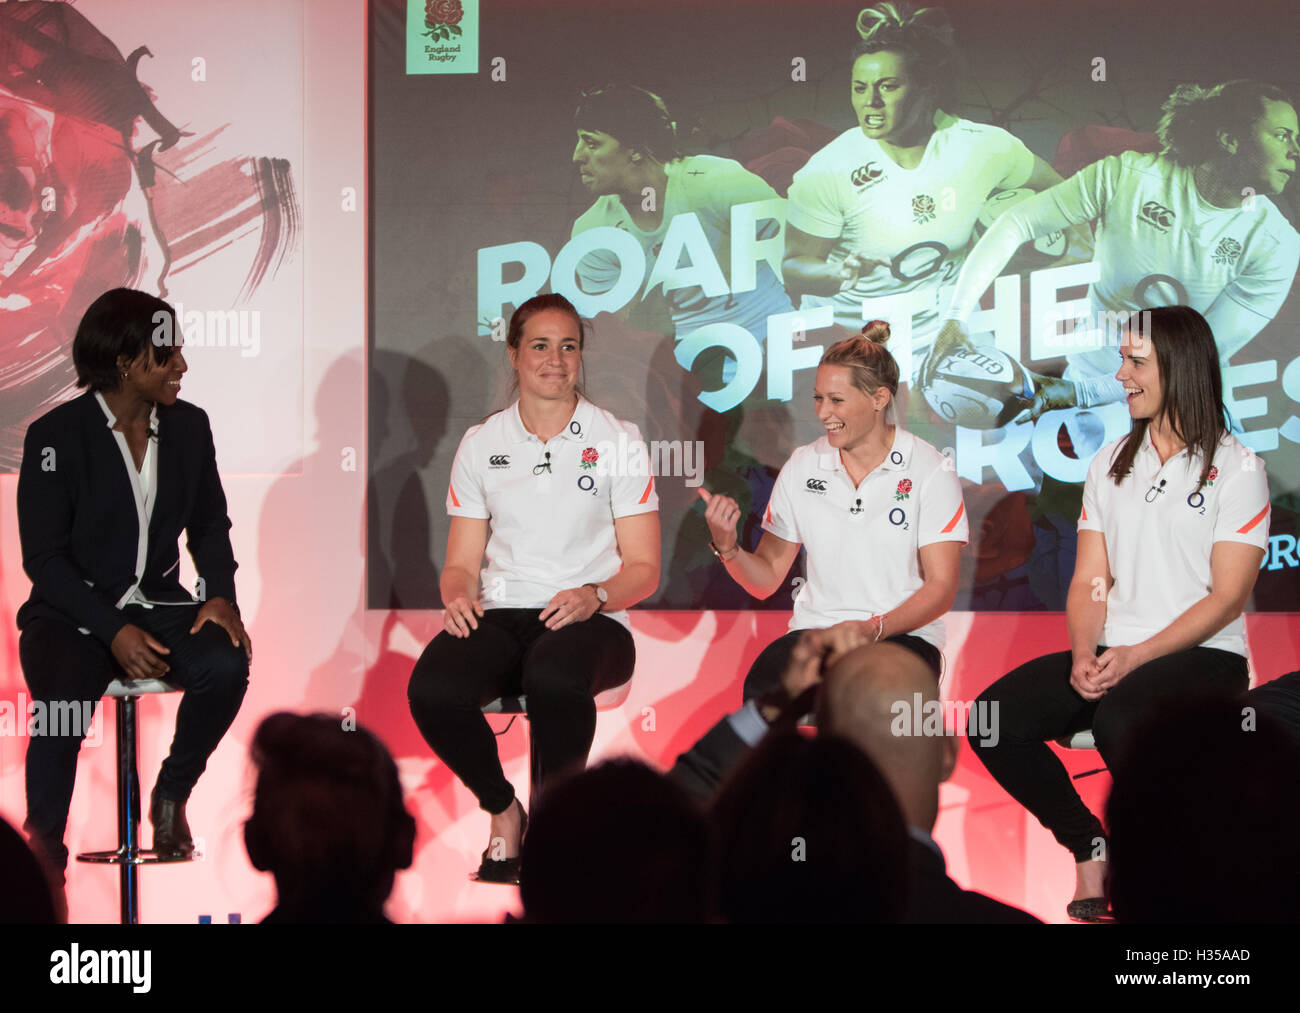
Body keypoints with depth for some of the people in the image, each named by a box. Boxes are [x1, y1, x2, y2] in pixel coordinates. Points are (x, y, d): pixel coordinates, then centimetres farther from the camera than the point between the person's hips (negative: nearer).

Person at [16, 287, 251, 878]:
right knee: (64, 706, -35)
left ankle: (171, 797, -3)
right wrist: (113, 631, -22)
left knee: (226, 664, -28)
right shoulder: (56, 436, -9)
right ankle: (43, 860, -20)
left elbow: (210, 525, 16)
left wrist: (220, 595, -5)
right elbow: (43, 557, -11)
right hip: (71, 614, -4)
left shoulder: (188, 425, 6)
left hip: (157, 603, 4)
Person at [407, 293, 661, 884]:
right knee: (432, 688, -32)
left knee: (554, 676, -41)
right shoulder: (481, 444, 14)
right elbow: (461, 563, 14)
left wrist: (594, 596, -16)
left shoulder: (618, 441, 7)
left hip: (589, 620, -2)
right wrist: (458, 596, -10)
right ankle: (503, 811, -5)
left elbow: (643, 569, 5)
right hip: (500, 614, 2)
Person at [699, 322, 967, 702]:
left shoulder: (928, 470, -1)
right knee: (762, 687, -32)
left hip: (902, 632, -3)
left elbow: (941, 588, -5)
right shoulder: (802, 467, 9)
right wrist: (727, 546, -11)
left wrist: (874, 628, -21)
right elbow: (766, 579, 11)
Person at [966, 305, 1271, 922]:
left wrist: (1137, 656, -18)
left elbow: (1227, 597, -8)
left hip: (1203, 657, -6)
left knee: (1118, 719, -38)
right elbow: (1090, 581, 11)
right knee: (995, 719, -19)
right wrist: (1084, 654, -9)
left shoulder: (1236, 470, -2)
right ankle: (1090, 848, 0)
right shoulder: (1111, 464, 15)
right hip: (1114, 655, 6)